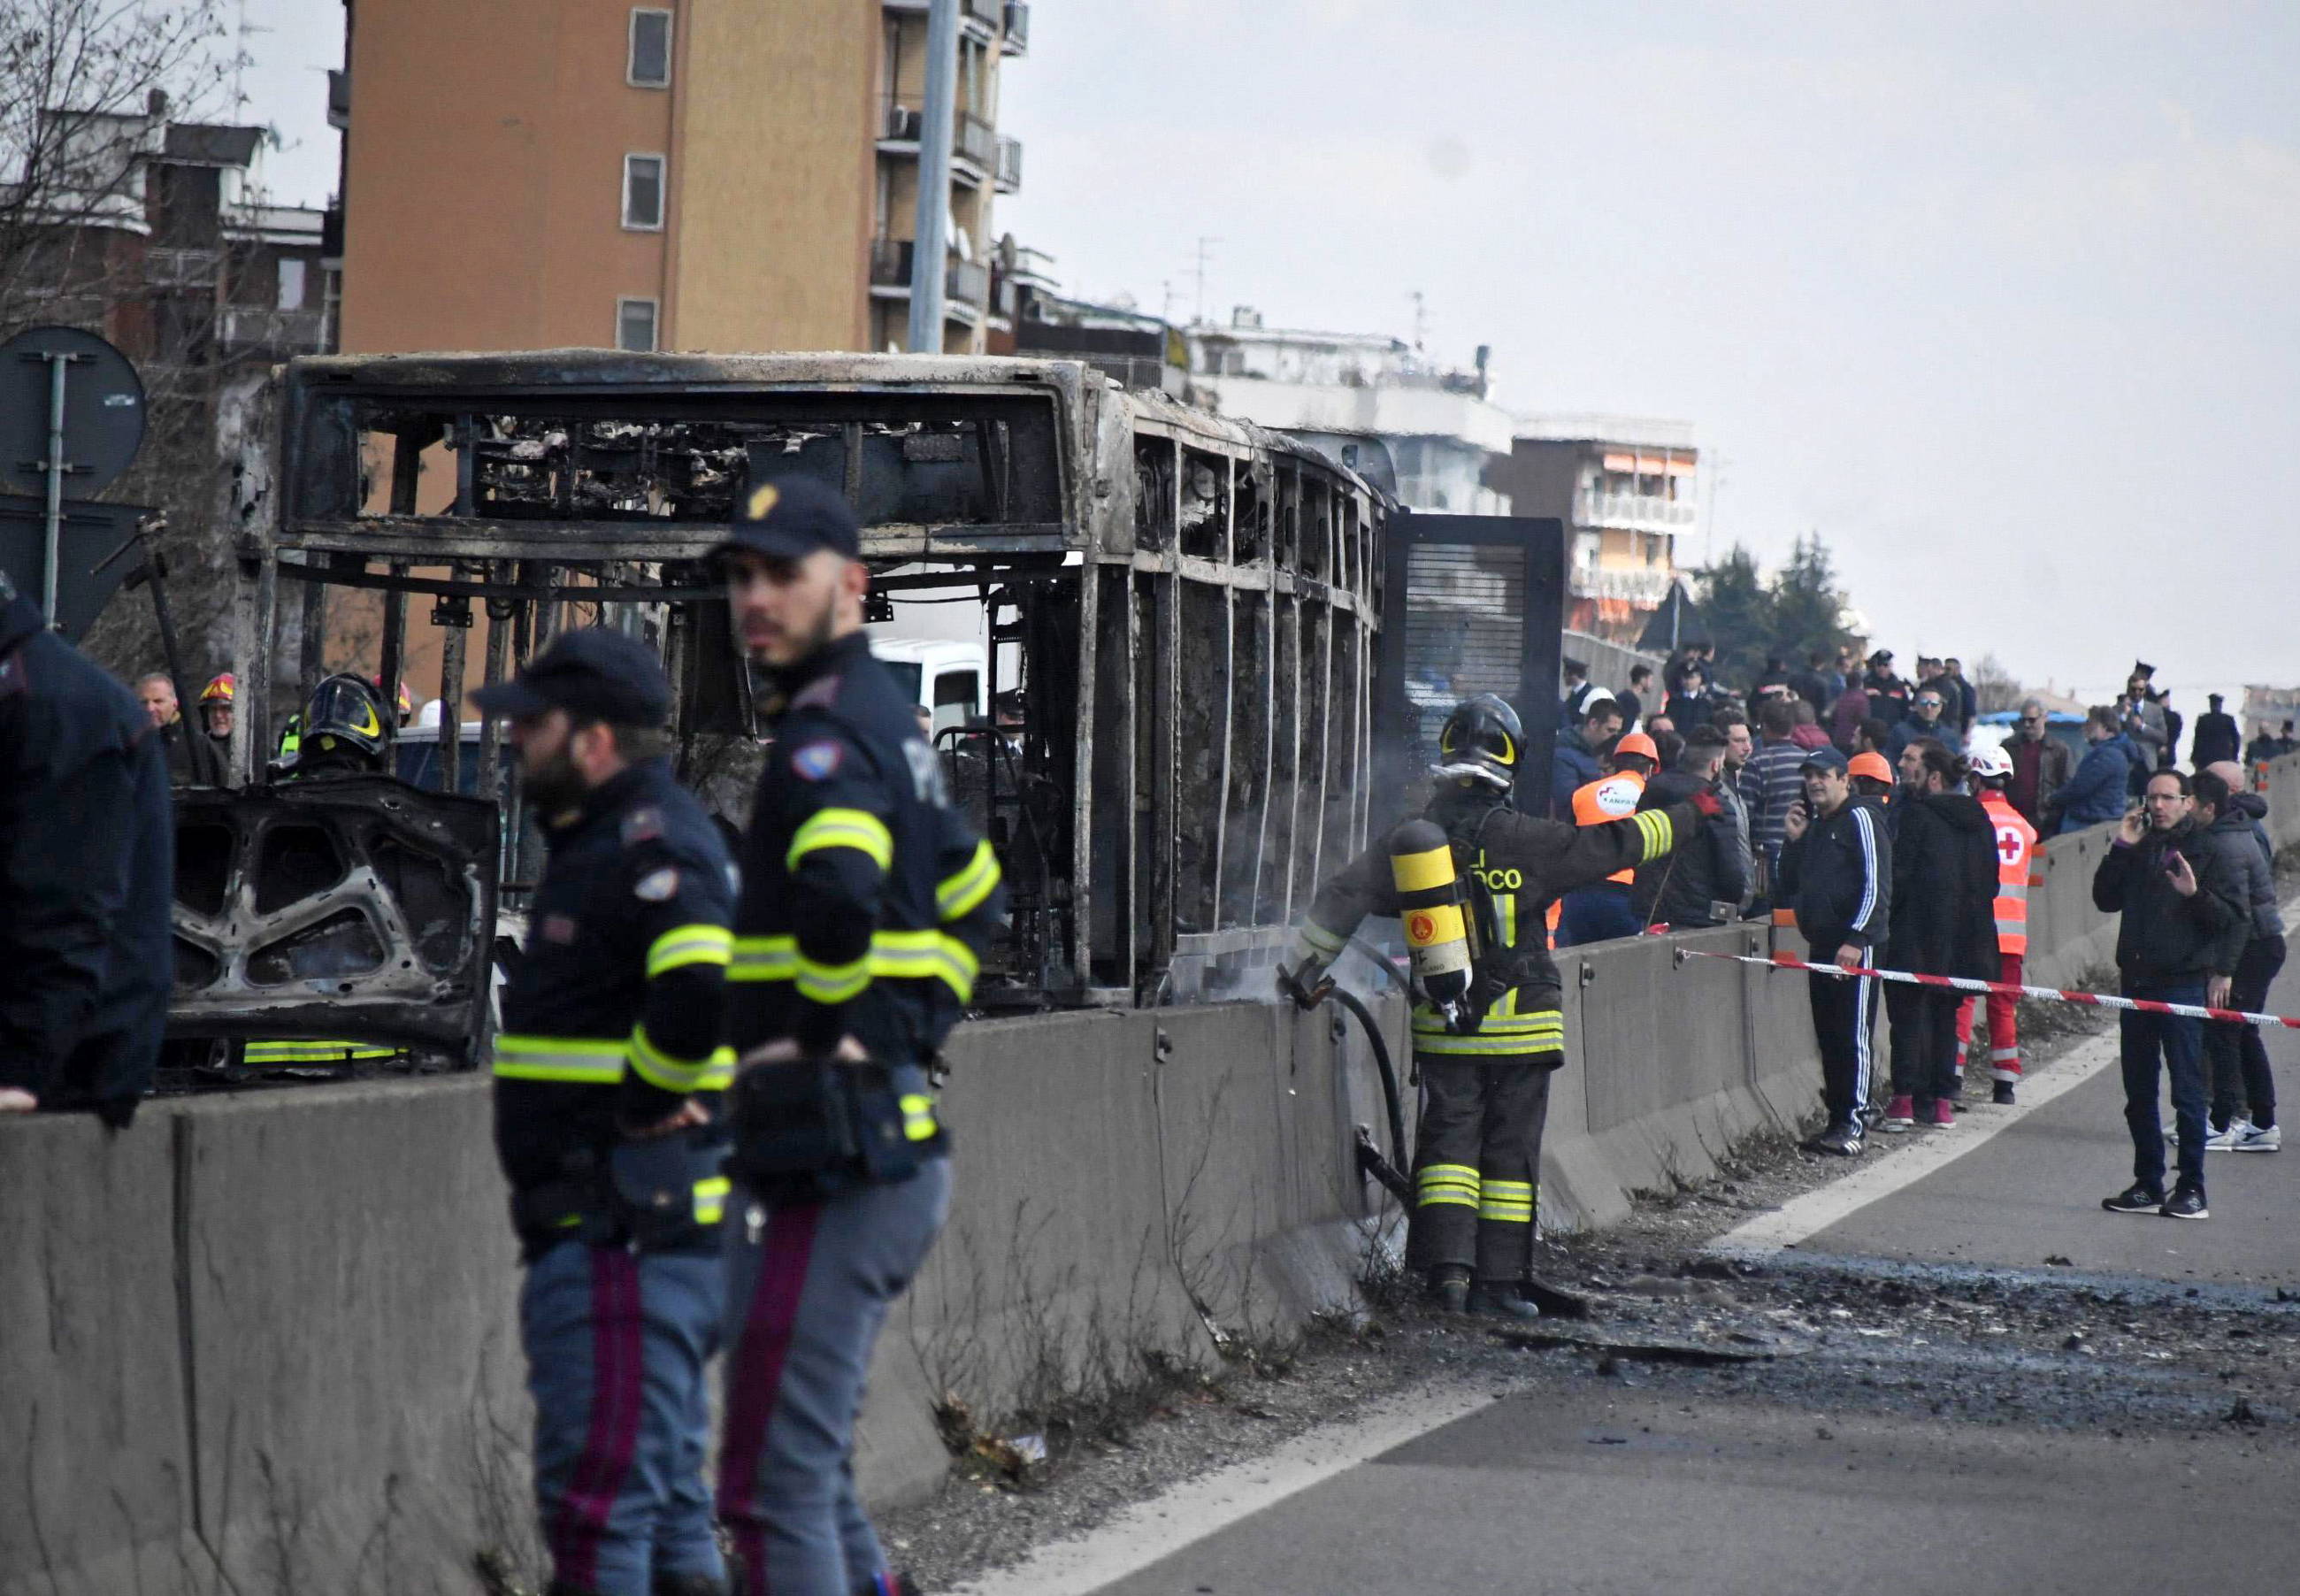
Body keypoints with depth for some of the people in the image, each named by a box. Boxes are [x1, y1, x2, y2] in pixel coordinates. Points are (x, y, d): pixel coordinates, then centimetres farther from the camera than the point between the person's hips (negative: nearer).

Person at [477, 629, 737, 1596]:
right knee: (668, 1499, 15)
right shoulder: (601, 838, 18)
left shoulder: (650, 844, -15)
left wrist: (649, 1097, -18)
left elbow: (702, 988, -33)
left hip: (629, 1234, -11)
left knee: (596, 1498, -10)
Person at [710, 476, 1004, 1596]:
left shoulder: (826, 729, -13)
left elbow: (839, 889, -34)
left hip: (829, 1156, -10)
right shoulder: (889, 721, 17)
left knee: (773, 1486, -7)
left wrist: (825, 1030, -18)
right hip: (898, 1148, 10)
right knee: (810, 1475, 16)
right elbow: (972, 895, 32)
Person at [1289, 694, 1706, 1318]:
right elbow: (1610, 846, -6)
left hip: (1443, 1026, 3)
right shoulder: (1520, 839, -11)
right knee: (1511, 1149, 5)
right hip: (1520, 1026, -3)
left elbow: (1345, 896, -1)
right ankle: (1498, 1281, 6)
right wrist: (1687, 815, 6)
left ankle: (1447, 1264, -9)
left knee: (1449, 1141, 7)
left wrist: (1309, 963, 7)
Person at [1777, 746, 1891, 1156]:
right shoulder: (1813, 824, 20)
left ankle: (1851, 1125, -9)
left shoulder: (1860, 818, -6)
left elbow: (1877, 884, -13)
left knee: (1852, 1034, -8)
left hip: (1855, 947, -8)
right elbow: (1790, 884, 22)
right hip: (1822, 945, 8)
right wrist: (1793, 840, 8)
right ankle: (1836, 1119, 11)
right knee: (1827, 1036, 7)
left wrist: (1857, 940, -19)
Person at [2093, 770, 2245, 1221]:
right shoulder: (2138, 851, 14)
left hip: (2183, 984, -6)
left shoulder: (2204, 854, -1)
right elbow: (2106, 900, 9)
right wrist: (2120, 849, 1)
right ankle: (2147, 1185, 16)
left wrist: (2196, 894, -20)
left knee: (2187, 1090, -6)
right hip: (2136, 981, 6)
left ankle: (2192, 1189, -3)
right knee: (2138, 1093, 9)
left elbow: (2234, 918, -4)